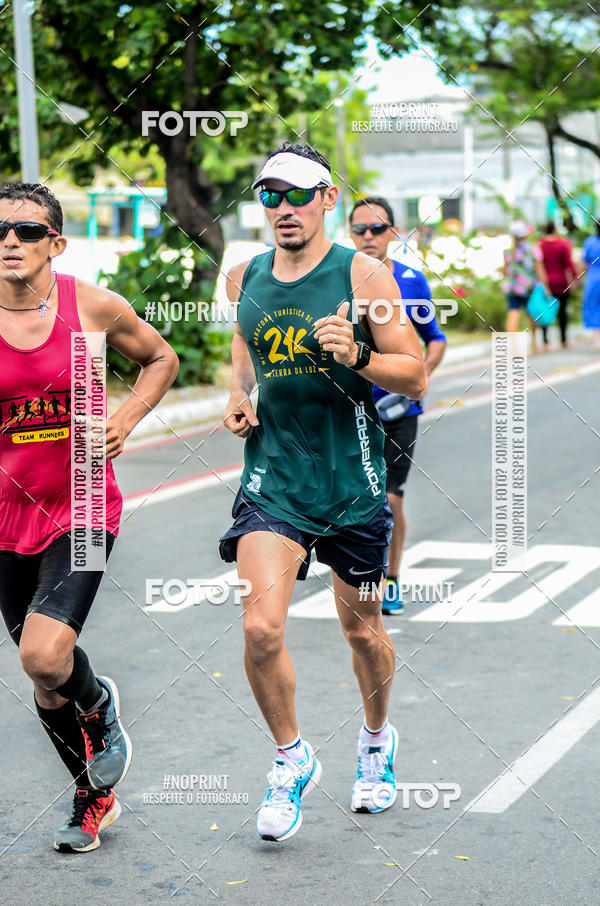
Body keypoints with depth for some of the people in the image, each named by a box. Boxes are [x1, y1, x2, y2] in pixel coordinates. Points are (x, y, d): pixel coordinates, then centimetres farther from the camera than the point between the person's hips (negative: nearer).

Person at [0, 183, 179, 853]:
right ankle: (94, 795, 38)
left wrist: (124, 421, -5)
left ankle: (100, 705, 14)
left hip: (82, 507, -2)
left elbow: (161, 358, 10)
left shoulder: (94, 307, -8)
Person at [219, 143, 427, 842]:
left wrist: (356, 356, -25)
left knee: (362, 630, 12)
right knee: (261, 628, -14)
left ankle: (377, 739, 42)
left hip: (352, 479, -2)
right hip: (272, 477, 2)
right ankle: (291, 758, 10)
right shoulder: (243, 279, 4)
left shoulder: (363, 274, -8)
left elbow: (415, 377, -7)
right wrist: (238, 395, 5)